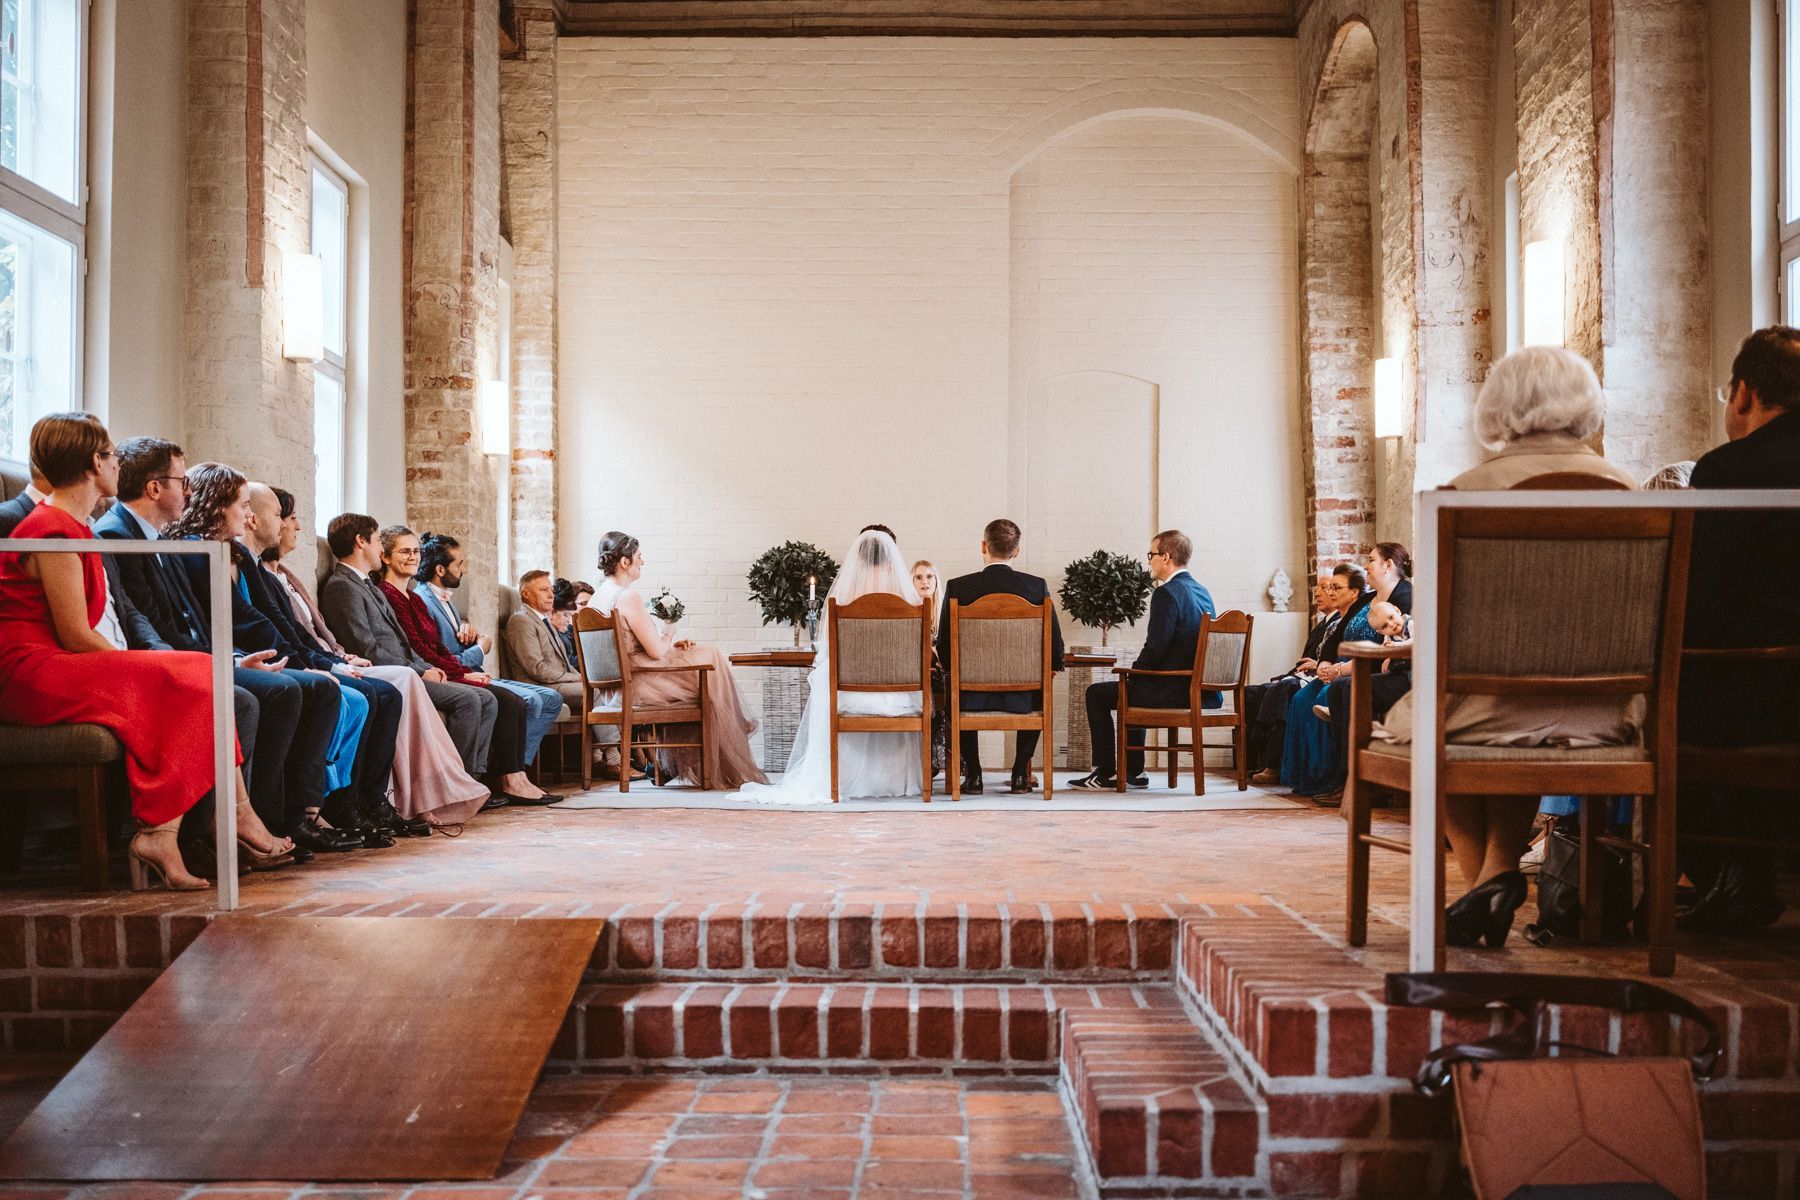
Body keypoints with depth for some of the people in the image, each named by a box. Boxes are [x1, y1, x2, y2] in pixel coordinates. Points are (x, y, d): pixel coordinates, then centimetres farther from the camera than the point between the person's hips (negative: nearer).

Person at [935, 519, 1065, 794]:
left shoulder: (957, 587, -8)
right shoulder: (1038, 586, -6)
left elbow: (945, 652, -3)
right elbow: (1055, 650, -5)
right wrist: (1052, 666, 18)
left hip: (973, 696, 0)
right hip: (1021, 697, 1)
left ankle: (972, 774, 26)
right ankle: (1021, 773, 26)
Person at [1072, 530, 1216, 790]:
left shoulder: (1167, 593, -17)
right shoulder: (1201, 591, 12)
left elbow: (1155, 648, -21)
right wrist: (1137, 674, 18)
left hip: (1173, 691, -9)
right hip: (1199, 689, 9)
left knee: (1096, 694, 7)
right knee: (1132, 690, 32)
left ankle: (1105, 773, 11)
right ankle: (1132, 771, 32)